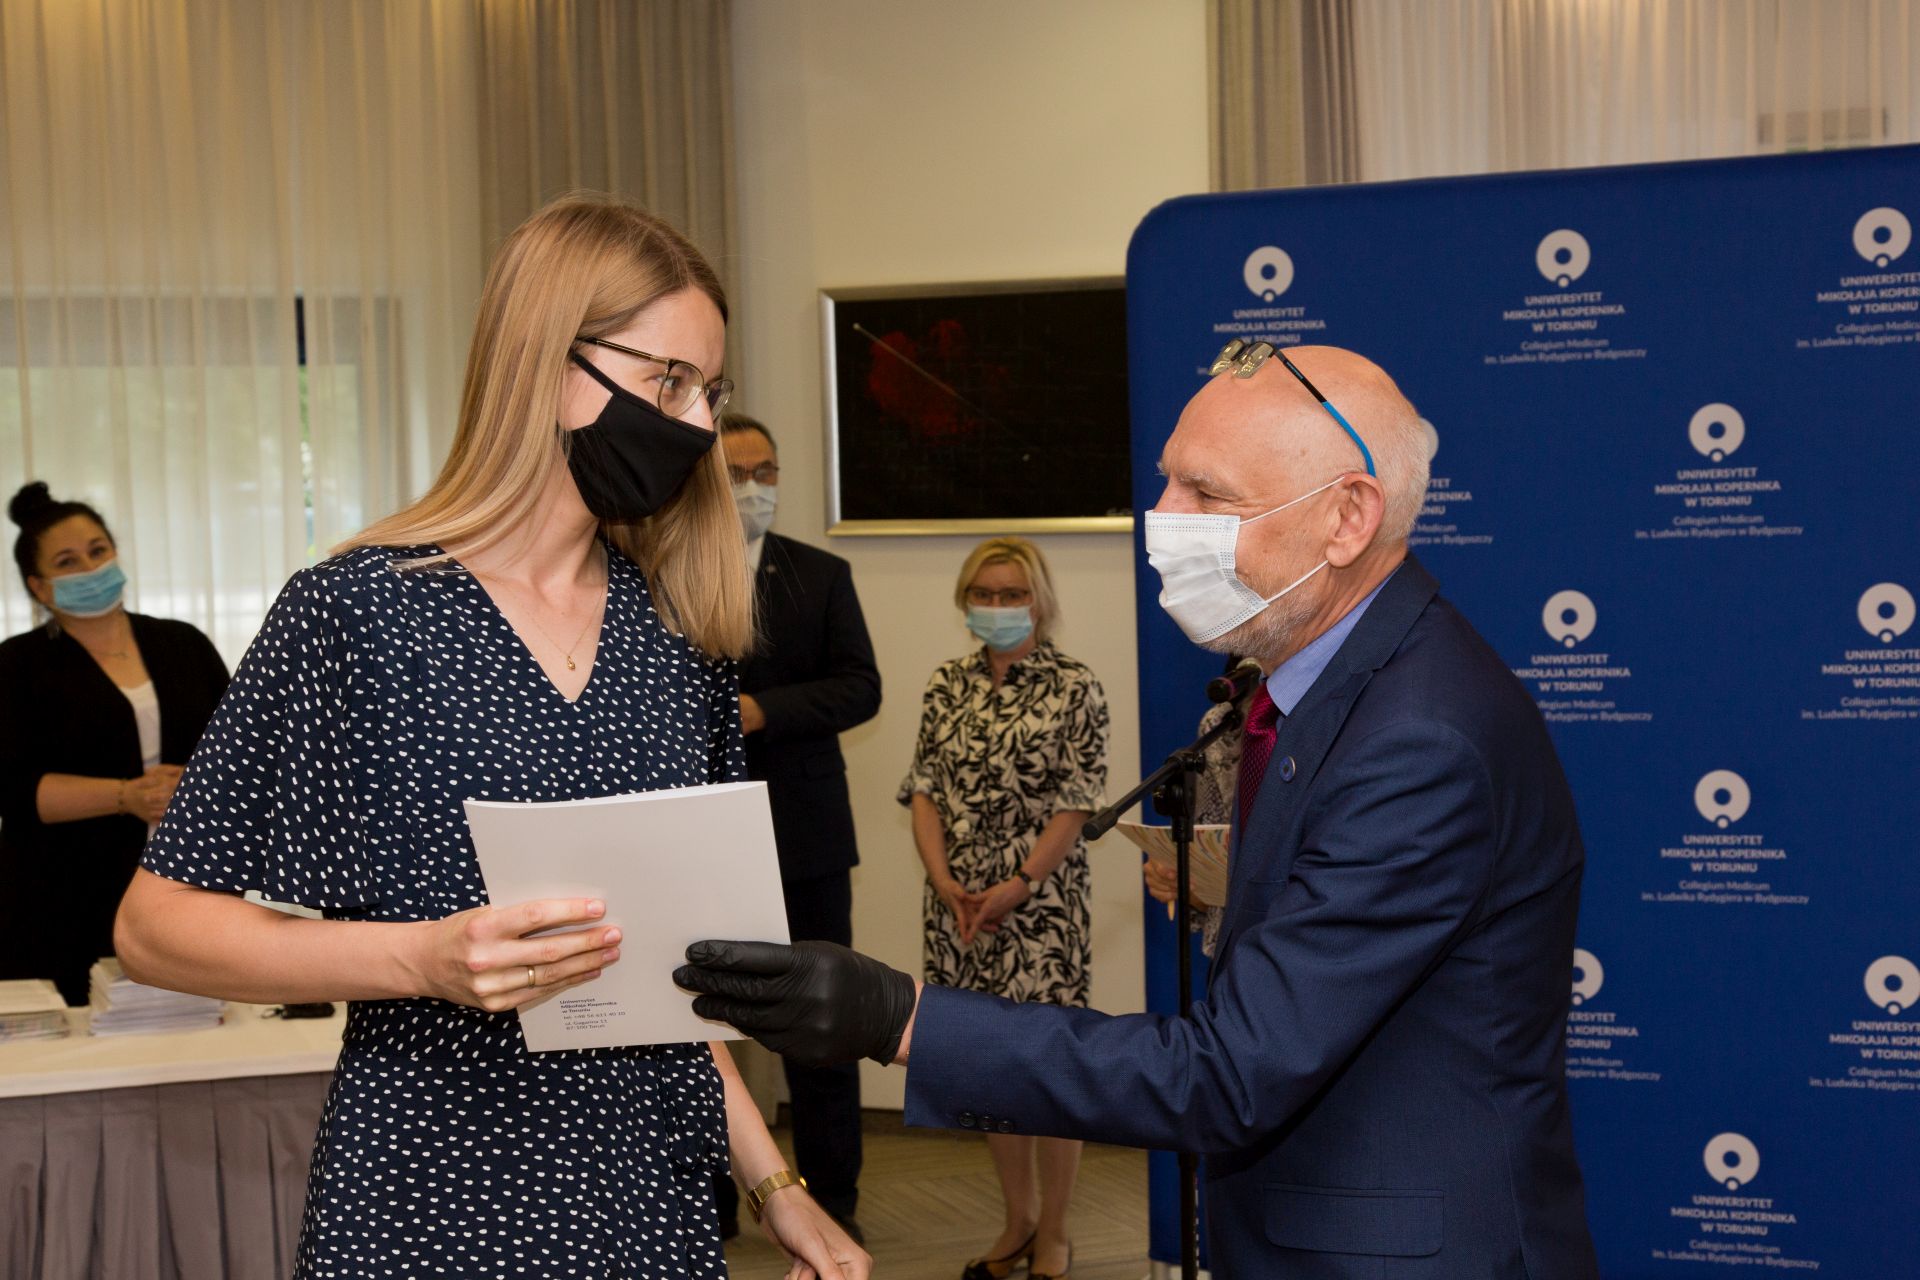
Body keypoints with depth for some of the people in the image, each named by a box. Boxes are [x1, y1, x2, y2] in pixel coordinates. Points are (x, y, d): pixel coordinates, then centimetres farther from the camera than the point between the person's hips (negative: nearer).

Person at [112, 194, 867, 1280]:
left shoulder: (680, 633, 6)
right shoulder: (359, 614, -10)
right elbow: (157, 922, -8)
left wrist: (774, 1185, 8)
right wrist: (425, 958, -22)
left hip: (652, 1193, 5)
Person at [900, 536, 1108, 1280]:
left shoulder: (1073, 689, -3)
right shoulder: (947, 687, 9)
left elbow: (1076, 805, -8)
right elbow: (925, 791, 6)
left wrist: (1018, 886, -15)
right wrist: (945, 882, -7)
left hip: (1040, 902, -4)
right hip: (960, 904, 4)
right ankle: (1017, 1220, 23)